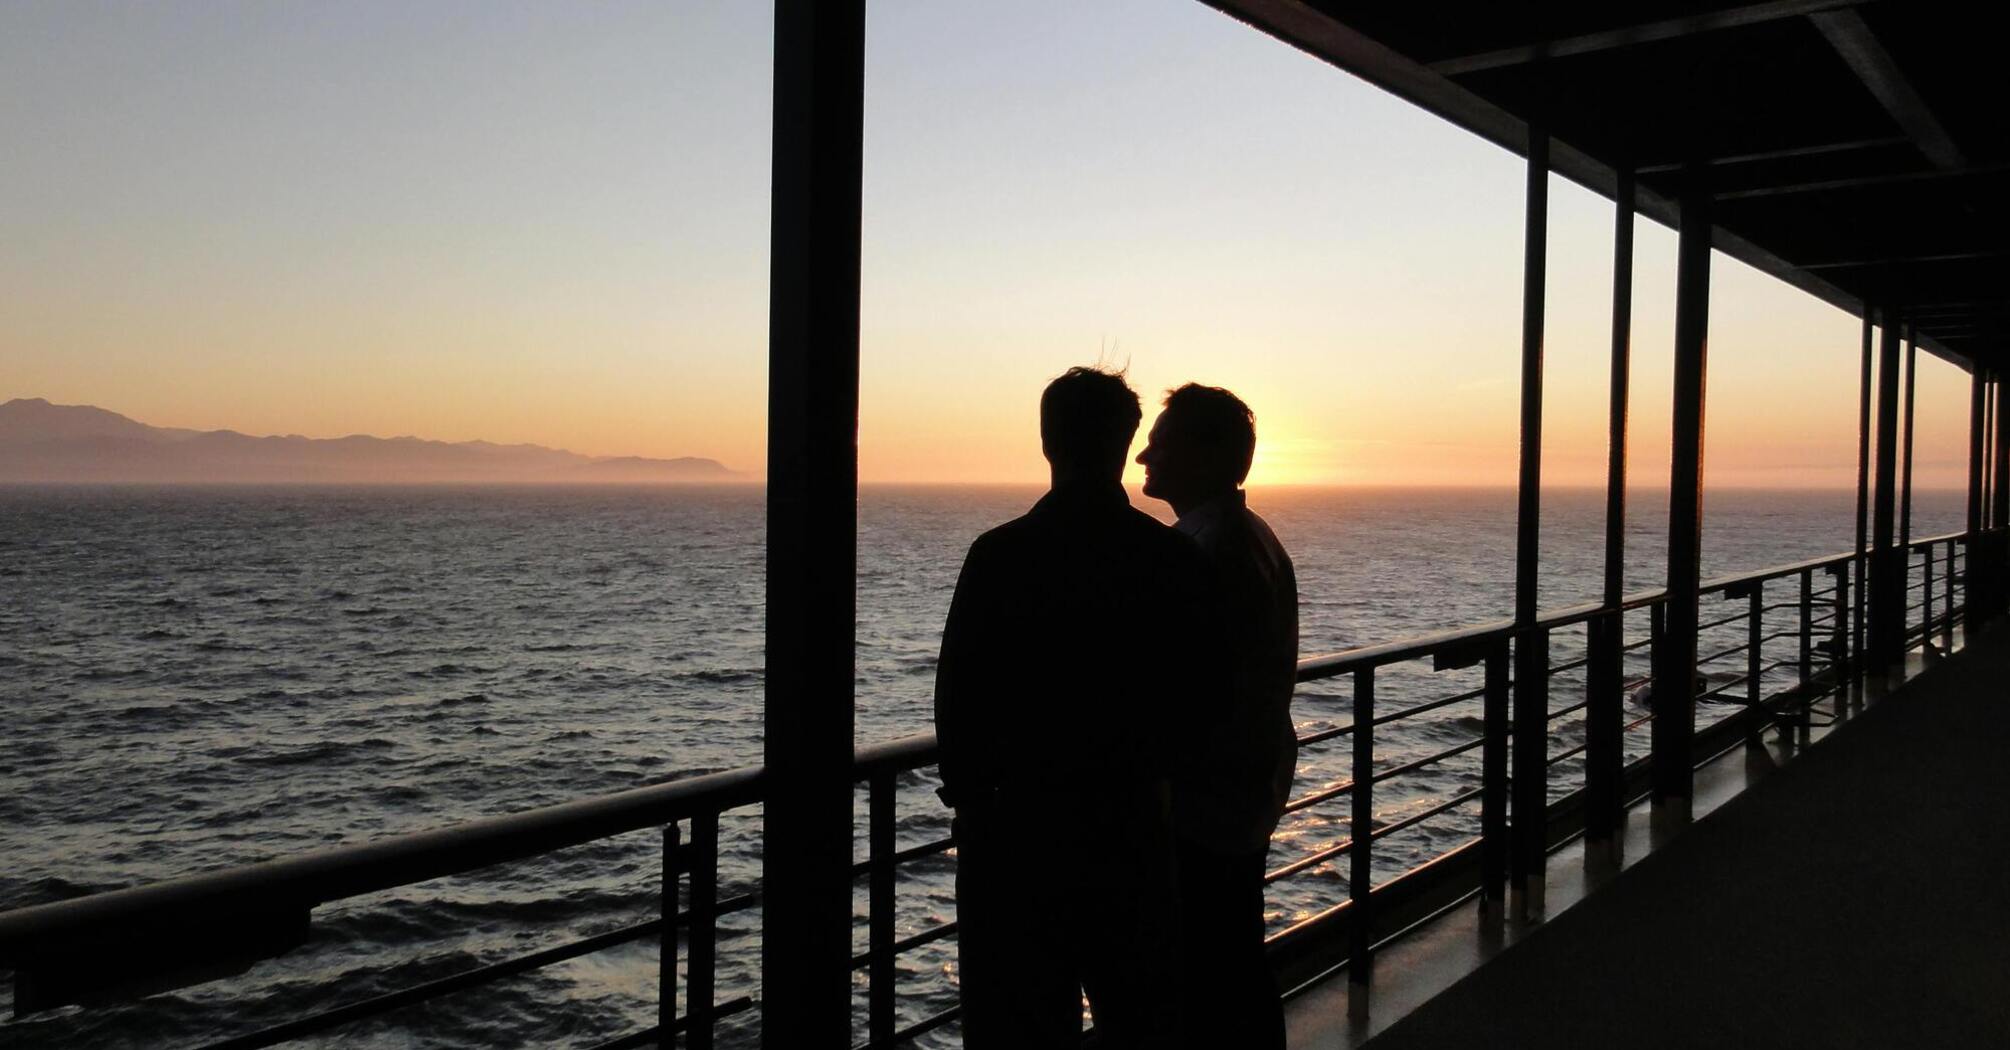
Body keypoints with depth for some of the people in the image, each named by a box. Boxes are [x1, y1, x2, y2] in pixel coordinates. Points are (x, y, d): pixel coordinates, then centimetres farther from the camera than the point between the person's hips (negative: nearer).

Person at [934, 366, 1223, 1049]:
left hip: (1018, 819, -2)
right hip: (1132, 820, 3)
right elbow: (1201, 687, 1)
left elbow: (958, 689, -8)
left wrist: (965, 789, 7)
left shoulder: (1000, 554, -12)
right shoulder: (1175, 558, -5)